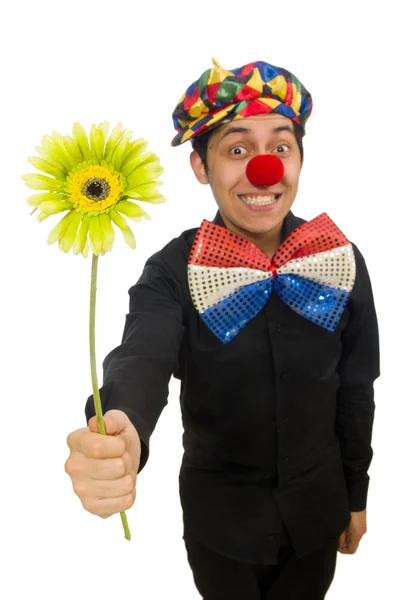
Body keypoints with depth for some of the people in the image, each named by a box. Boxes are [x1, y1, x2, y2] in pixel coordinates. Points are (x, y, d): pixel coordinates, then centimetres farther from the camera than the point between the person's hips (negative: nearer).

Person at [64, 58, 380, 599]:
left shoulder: (342, 261, -11)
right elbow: (143, 357, -37)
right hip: (221, 514, -2)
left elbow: (356, 389, -2)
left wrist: (356, 495, 7)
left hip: (317, 506, 2)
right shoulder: (174, 271, -19)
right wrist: (115, 436, -60)